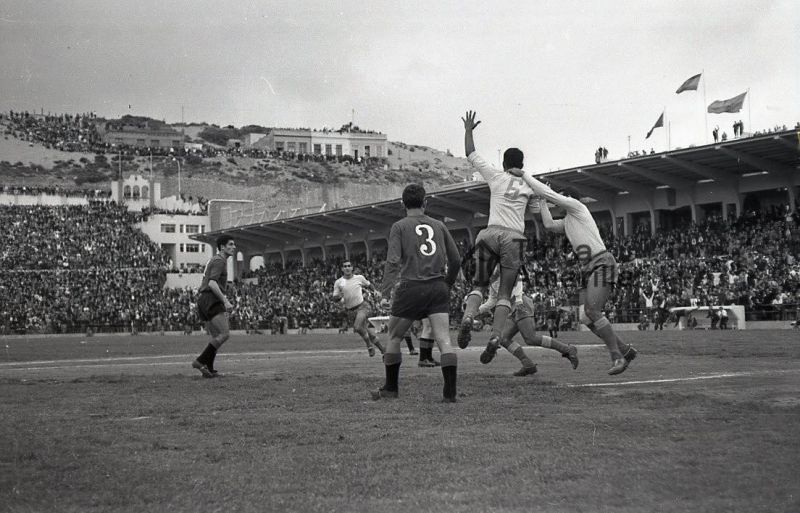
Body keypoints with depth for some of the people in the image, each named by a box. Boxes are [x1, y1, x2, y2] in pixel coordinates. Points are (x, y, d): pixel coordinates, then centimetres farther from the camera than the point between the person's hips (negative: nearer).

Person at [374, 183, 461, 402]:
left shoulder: (400, 227, 3)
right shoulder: (439, 226, 14)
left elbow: (393, 261, -9)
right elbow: (456, 259, 15)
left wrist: (385, 292, -13)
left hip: (411, 287, -3)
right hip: (438, 288, 3)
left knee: (394, 338, 12)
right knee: (443, 340, -3)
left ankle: (390, 389, 20)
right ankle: (450, 392, -12)